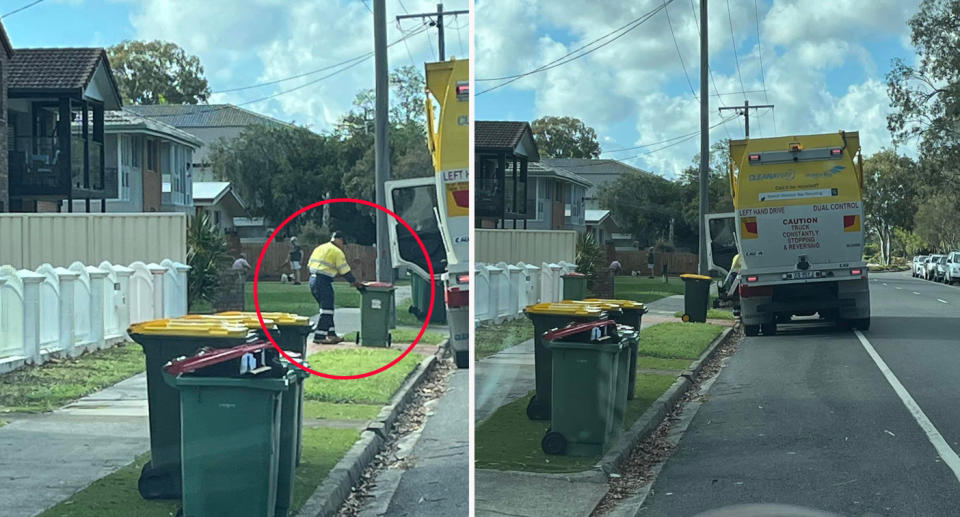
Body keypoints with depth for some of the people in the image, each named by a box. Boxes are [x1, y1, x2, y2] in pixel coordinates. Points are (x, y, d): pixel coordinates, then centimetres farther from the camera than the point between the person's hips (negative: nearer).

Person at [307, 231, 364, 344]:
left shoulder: (319, 248, 19)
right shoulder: (337, 252, -5)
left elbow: (309, 265, 18)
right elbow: (345, 271, -6)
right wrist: (356, 283, 3)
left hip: (313, 280, 9)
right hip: (323, 282, -9)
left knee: (328, 310, 16)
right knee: (326, 311, -3)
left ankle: (331, 334, 18)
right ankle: (319, 337, -5)